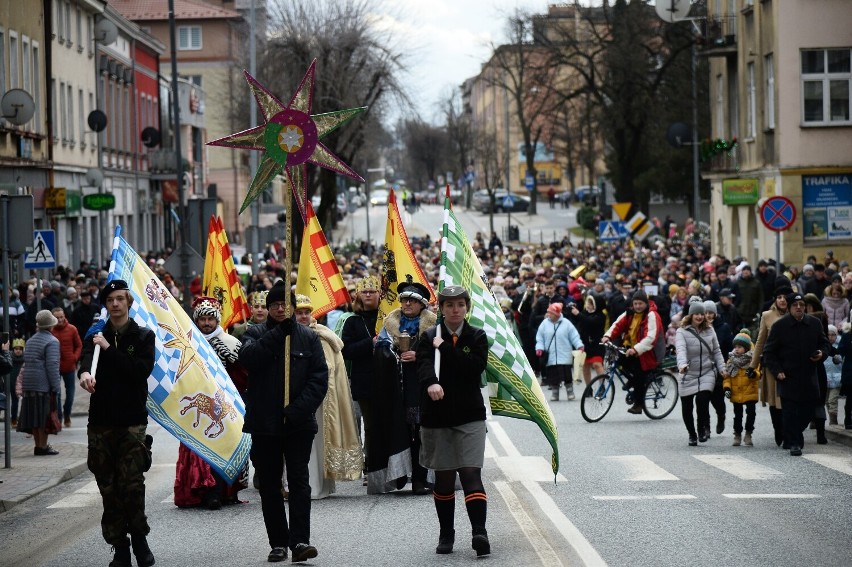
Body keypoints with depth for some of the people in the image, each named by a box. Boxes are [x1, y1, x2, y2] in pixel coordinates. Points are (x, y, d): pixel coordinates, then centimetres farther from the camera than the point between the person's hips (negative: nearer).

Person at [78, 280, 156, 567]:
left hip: (132, 421, -2)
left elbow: (142, 370, -11)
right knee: (108, 487, 1)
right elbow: (86, 358, -11)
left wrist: (109, 349, -13)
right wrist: (85, 373, -34)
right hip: (101, 421, 2)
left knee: (131, 484, -13)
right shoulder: (97, 336, 11)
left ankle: (139, 538, 6)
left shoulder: (143, 337, 5)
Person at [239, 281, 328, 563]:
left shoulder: (308, 337, 7)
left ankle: (300, 540, -10)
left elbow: (320, 377, -1)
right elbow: (248, 358, -15)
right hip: (264, 423, 1)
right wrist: (279, 333, -17)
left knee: (299, 481, -7)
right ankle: (278, 542, 11)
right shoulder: (255, 334, 7)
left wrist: (299, 408, -13)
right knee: (269, 485, 5)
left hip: (298, 423, -1)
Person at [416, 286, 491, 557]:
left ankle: (479, 531, -19)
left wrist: (445, 348, -13)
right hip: (436, 415, 1)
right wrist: (431, 383, -37)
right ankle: (446, 534, 18)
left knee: (471, 473, -12)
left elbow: (476, 366, -13)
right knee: (443, 477, 7)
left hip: (470, 415, -1)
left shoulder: (477, 337, 4)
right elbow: (424, 365, -15)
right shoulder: (429, 337, 3)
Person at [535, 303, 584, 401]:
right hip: (550, 356, 2)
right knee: (553, 376, 2)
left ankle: (570, 392, 9)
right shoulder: (545, 323, 4)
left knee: (567, 375, -5)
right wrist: (539, 347, -5)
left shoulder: (566, 323, -1)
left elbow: (574, 336, -1)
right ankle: (554, 393, 14)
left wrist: (580, 346, -12)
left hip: (564, 356, -2)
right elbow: (539, 337, 8)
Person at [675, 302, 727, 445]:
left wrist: (721, 368, 4)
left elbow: (716, 351, 15)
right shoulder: (682, 332, -5)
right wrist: (682, 364, -39)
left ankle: (703, 429, 0)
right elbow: (681, 349, -22)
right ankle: (692, 435, 22)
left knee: (702, 400, -20)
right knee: (686, 407, 3)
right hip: (688, 375, -1)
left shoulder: (709, 331, 8)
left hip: (707, 373, 1)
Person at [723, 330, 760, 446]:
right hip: (736, 394, 3)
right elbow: (727, 376, 6)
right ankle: (737, 435, 20)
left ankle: (748, 434, 11)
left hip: (750, 393, -3)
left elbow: (758, 375, -12)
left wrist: (753, 374, -35)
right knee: (737, 415, 10)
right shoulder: (732, 360, 4)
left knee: (751, 414, -1)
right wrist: (727, 387, -7)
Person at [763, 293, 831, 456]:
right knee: (790, 411, -6)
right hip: (788, 377, -4)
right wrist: (777, 371, -8)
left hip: (809, 376, 4)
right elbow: (769, 352, 1)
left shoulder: (815, 323, 6)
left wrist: (822, 354, -4)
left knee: (809, 409, 6)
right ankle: (794, 443, 1)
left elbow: (825, 343, 19)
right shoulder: (779, 326, -3)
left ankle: (794, 435, 29)